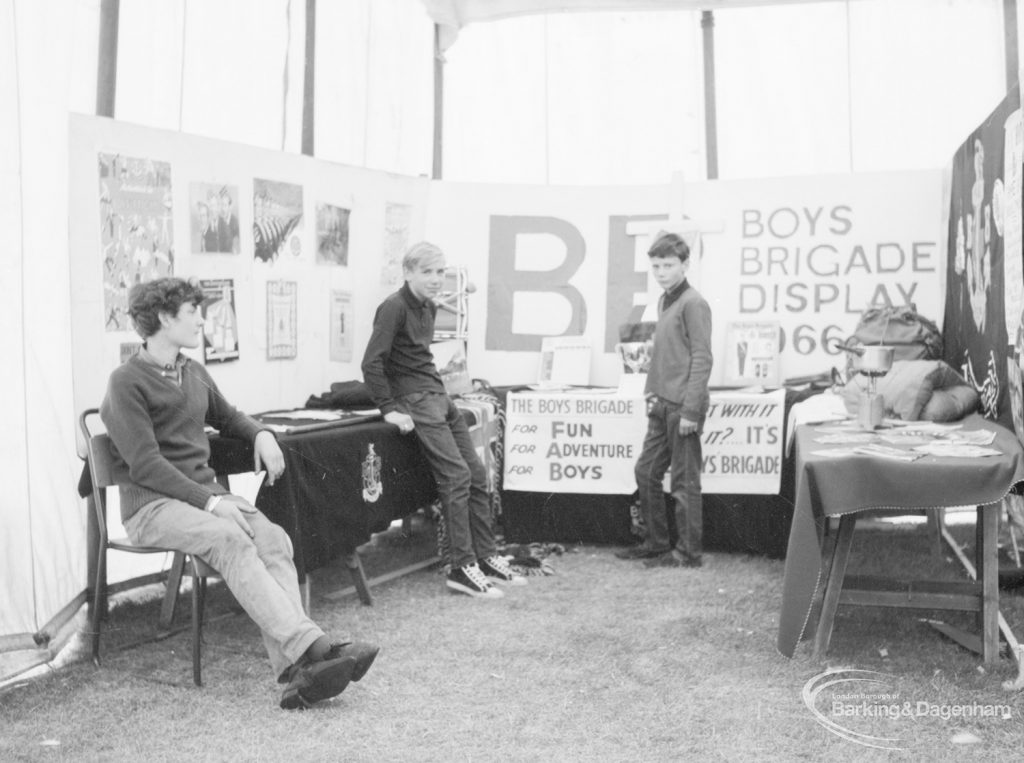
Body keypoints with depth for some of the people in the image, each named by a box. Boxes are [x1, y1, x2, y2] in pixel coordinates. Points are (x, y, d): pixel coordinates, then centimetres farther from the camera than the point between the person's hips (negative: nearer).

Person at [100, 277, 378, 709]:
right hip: (152, 504, -6)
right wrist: (208, 501, -21)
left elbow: (226, 416, 37)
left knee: (273, 539, -23)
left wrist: (261, 434, 15)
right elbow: (146, 464, -13)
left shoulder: (194, 374, 19)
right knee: (230, 539, -34)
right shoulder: (127, 381, -5)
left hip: (205, 494, 6)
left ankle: (296, 671, -38)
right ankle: (310, 646, -44)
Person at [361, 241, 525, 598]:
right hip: (415, 399, -9)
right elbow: (371, 363, -18)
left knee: (477, 474, 7)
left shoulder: (428, 307, 15)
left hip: (439, 395, 9)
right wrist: (390, 409, -19)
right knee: (457, 475, -16)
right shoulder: (394, 308, -13)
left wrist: (438, 386, 13)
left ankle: (486, 557, 15)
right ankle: (462, 568, -10)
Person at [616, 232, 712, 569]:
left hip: (682, 406, -9)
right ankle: (656, 543, 25)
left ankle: (688, 552, 10)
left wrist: (691, 410, -18)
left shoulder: (693, 303, -12)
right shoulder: (664, 300, 14)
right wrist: (652, 393, 14)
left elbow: (701, 359, -16)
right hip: (662, 404, 9)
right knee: (646, 472, 13)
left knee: (684, 481, 0)